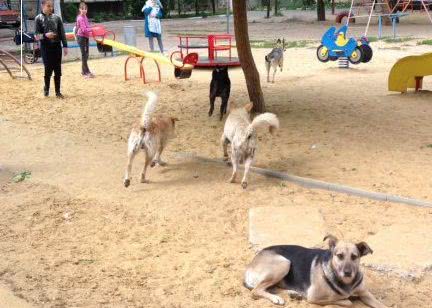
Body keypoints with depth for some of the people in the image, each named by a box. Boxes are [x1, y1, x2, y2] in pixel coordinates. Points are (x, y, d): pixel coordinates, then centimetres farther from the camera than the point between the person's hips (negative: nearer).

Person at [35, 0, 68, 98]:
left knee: (57, 70, 4)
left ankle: (58, 91, 12)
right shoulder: (38, 18, -1)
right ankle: (46, 88, 21)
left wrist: (65, 46, -2)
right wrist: (45, 35, -23)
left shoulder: (56, 17, 5)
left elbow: (62, 33, 5)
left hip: (57, 46, 2)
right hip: (45, 47, -2)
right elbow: (37, 35, -3)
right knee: (48, 68, -3)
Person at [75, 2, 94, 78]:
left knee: (86, 54, 13)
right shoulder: (80, 18, -17)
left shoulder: (85, 16, 9)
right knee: (84, 54, -7)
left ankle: (83, 70, 23)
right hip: (81, 37, -9)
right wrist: (92, 29, -27)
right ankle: (86, 72, -6)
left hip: (86, 37, 9)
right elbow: (84, 29, -23)